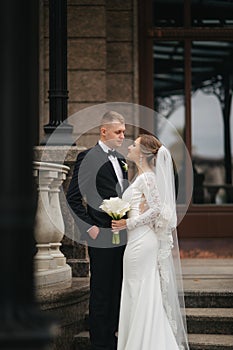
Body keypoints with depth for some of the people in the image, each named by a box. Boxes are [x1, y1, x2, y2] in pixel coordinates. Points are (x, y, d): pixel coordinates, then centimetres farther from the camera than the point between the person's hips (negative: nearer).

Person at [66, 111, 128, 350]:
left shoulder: (120, 159, 15)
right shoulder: (88, 157, -8)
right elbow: (73, 196, -11)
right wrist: (89, 227, -14)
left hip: (121, 236, 8)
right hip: (101, 236, -7)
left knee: (116, 291, 13)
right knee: (100, 292, -1)